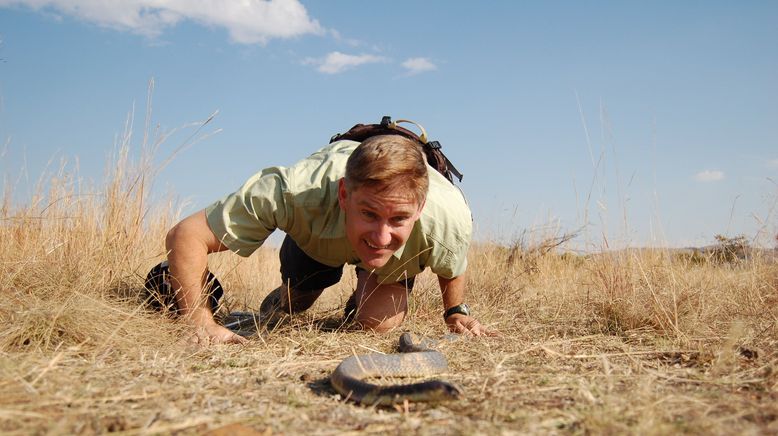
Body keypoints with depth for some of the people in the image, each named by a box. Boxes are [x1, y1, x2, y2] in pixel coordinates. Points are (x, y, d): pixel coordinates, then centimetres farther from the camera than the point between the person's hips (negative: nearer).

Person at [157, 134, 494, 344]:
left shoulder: (448, 217, -43)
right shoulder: (298, 193, -49)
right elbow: (186, 235, -41)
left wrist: (455, 312, -15)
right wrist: (202, 323, -48)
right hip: (316, 235, 0)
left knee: (376, 322, -17)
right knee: (294, 298, 17)